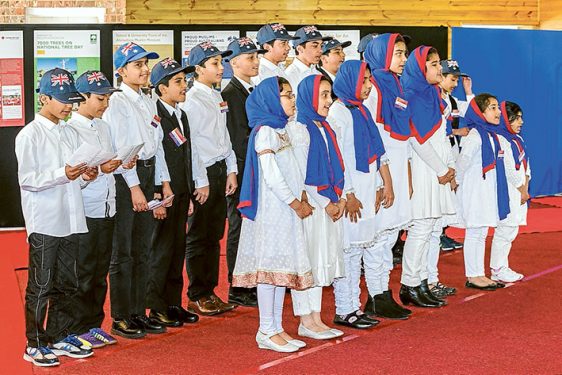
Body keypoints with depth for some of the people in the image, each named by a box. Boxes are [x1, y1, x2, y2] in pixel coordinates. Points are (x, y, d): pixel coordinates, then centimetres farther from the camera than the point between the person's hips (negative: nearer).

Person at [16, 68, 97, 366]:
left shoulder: (70, 133, 13)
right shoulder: (30, 135, -8)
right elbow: (27, 179, -14)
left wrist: (85, 176, -3)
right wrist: (63, 174, -24)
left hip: (70, 220, 7)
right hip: (44, 222, -7)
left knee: (67, 284, 13)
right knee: (41, 286, 0)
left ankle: (60, 338, 24)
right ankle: (35, 345, 9)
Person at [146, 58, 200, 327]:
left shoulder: (181, 115, 14)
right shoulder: (154, 115, -14)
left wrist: (189, 195, 17)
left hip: (181, 194, 8)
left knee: (177, 249, 12)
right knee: (161, 250, -2)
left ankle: (173, 303, 21)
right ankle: (156, 308, 7)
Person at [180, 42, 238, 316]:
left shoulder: (217, 98, 14)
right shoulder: (192, 100, -12)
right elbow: (190, 144, -15)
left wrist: (231, 170, 13)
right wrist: (201, 181, -16)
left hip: (220, 170, 8)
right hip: (203, 173, -8)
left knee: (214, 236, 12)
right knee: (199, 237, -1)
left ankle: (209, 292, 19)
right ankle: (197, 297, 7)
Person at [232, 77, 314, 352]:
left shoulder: (280, 130, 17)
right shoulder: (264, 131, -12)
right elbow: (271, 176, -18)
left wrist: (301, 199, 7)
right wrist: (296, 204, -13)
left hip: (286, 210, 9)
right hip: (271, 210, -9)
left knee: (283, 267, 10)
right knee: (269, 266, -6)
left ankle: (277, 328, 15)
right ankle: (266, 332, -2)